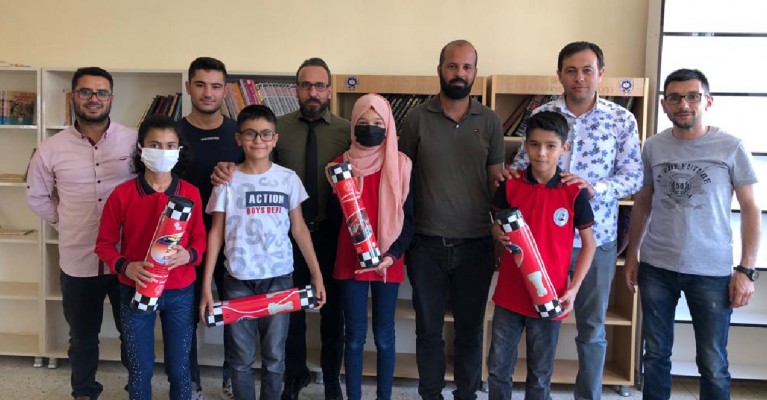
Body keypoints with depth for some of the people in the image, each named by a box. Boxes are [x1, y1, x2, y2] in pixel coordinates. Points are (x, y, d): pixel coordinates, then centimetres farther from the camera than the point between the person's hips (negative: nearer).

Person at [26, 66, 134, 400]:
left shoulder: (135, 141, -7)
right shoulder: (51, 149, -2)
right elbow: (36, 197, 12)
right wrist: (67, 224, 6)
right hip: (78, 261, 1)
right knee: (82, 336, 19)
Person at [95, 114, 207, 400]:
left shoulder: (190, 193, -5)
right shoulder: (122, 194, -9)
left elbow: (199, 238, 3)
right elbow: (104, 243, -3)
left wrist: (188, 255, -19)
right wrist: (125, 266, -21)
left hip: (180, 292, 1)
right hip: (136, 290, -1)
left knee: (179, 367, 12)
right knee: (140, 367, 12)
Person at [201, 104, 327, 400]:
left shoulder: (288, 179, 0)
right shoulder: (227, 180, -2)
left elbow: (299, 228, 5)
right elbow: (216, 233, 1)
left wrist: (317, 274, 1)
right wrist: (206, 285, -3)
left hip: (279, 278, 1)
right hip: (238, 280, 0)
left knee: (274, 356, 11)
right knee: (241, 358, 9)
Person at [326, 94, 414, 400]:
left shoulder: (401, 165, -1)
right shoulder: (342, 164, 2)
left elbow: (409, 218, 0)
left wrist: (393, 254, -11)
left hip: (388, 263, 0)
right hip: (350, 261, 0)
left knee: (383, 336, 9)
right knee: (354, 336, 7)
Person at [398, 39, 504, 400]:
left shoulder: (490, 121, 3)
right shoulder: (417, 118, -1)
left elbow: (497, 182, 7)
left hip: (476, 244, 1)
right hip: (426, 244, 0)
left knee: (470, 329, 13)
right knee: (428, 329, 12)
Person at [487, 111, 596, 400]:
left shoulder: (574, 193, -8)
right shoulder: (510, 186, -3)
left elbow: (589, 243, 1)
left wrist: (573, 289, -7)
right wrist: (500, 235, -13)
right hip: (510, 294, 2)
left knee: (540, 375, 13)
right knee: (497, 368, 14)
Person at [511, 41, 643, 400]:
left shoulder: (622, 120, -1)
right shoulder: (541, 115, 1)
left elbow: (634, 176, -2)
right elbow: (522, 166, 3)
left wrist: (595, 187, -19)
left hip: (596, 238, 0)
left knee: (592, 328, 13)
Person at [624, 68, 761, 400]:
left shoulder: (731, 147, -4)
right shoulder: (652, 146, 3)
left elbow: (750, 209, -1)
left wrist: (746, 269, -7)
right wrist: (632, 255, 9)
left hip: (712, 271, -2)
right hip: (656, 267, 3)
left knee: (712, 364, 6)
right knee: (655, 355, 14)